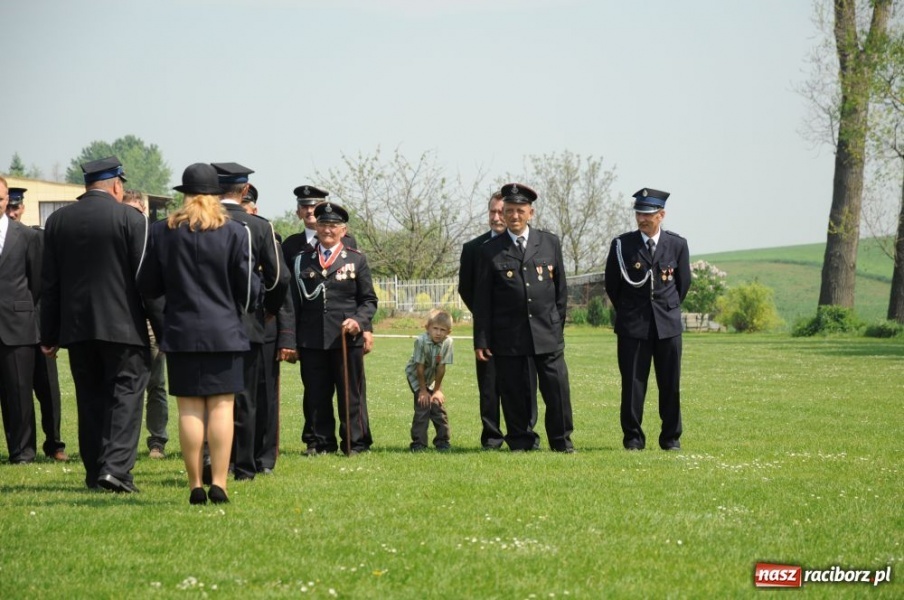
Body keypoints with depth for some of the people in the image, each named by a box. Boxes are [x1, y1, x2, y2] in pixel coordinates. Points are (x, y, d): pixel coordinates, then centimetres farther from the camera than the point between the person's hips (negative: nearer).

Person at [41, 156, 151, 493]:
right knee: (125, 393, -2)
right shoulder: (131, 219, -6)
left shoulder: (57, 221, 7)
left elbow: (49, 284, 9)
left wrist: (48, 336, 12)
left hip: (76, 326, 4)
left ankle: (94, 471, 12)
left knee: (90, 398, 11)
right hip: (122, 326, -4)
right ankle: (116, 467, -15)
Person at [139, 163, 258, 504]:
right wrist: (241, 309, 20)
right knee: (221, 406, 0)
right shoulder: (235, 232, -4)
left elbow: (148, 287, 5)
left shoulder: (162, 232, 1)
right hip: (224, 331, -1)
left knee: (189, 409, 3)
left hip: (180, 332, 1)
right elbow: (249, 289, -2)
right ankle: (218, 484, -6)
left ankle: (195, 486, 2)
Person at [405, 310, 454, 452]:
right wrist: (423, 390, -17)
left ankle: (442, 441, 10)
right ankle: (418, 443, -8)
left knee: (438, 405, -2)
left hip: (432, 377, 3)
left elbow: (441, 368, -15)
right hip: (415, 376, -3)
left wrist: (437, 390, -10)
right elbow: (420, 367, -23)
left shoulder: (447, 342, -22)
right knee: (423, 405, -14)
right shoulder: (421, 341, -31)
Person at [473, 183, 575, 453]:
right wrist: (481, 340, -1)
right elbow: (482, 299, 3)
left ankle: (562, 441, 10)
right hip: (508, 336, -1)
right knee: (515, 392, 1)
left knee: (557, 388, -2)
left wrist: (558, 325, 9)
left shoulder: (550, 243, 9)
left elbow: (560, 288, 13)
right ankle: (521, 441, 13)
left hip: (547, 332, 1)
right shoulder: (490, 251, 3)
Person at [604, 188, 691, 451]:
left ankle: (671, 437, 12)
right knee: (632, 383, -2)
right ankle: (633, 437, 6)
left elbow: (683, 282, 14)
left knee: (670, 385, 3)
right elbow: (611, 285, 8)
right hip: (632, 326, -1)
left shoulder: (677, 244, 3)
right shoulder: (622, 245, -1)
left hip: (668, 323, 1)